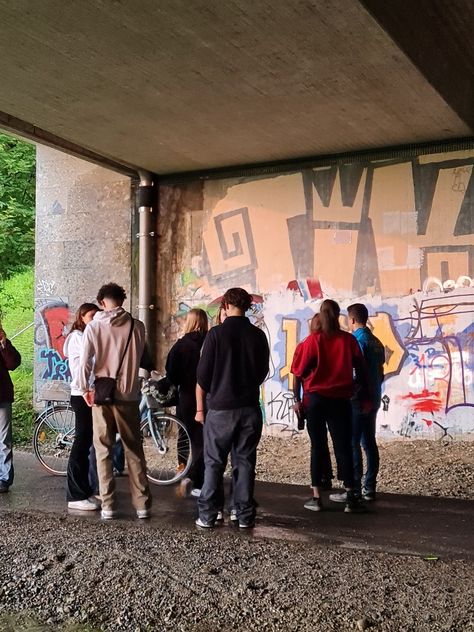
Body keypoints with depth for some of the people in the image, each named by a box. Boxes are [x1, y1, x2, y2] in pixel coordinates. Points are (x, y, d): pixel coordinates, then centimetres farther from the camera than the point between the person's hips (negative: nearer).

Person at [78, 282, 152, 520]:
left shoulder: (94, 326, -5)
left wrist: (85, 388, 3)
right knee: (134, 451, 10)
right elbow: (139, 357, 8)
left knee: (103, 452, 8)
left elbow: (84, 361, -10)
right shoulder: (136, 326, -3)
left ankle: (108, 506, 9)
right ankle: (142, 504, 10)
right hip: (128, 395, 1)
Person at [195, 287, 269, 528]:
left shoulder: (217, 333, -7)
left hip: (220, 408, -3)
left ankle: (207, 515, 6)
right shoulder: (258, 335, 2)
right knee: (245, 462, 8)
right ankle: (245, 515, 11)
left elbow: (202, 375, -6)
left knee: (214, 463, 4)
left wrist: (200, 408, 5)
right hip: (250, 408, 3)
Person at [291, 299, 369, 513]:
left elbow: (299, 370, -5)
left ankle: (316, 497, 7)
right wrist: (363, 395, 14)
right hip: (341, 400, 1)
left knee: (318, 447, 7)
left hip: (316, 399, -1)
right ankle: (351, 498, 1)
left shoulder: (313, 340, -7)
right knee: (344, 447, 4)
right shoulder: (349, 340, -2)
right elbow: (360, 369, 4)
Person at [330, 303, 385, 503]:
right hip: (373, 400, 9)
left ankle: (354, 490, -5)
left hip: (358, 401, -9)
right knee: (369, 442, 12)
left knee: (352, 444, -5)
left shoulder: (357, 341, -13)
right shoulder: (376, 342, 13)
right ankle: (369, 489, 16)